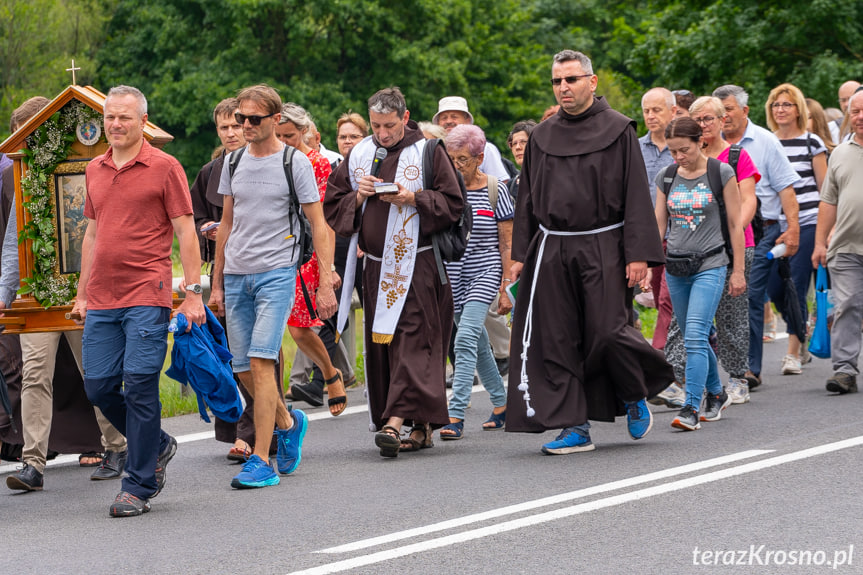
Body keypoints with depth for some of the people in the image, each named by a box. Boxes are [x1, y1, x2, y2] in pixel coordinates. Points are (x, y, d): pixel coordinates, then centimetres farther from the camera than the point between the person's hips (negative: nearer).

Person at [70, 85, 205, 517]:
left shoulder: (164, 167, -2)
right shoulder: (94, 170, 15)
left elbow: (185, 232, -3)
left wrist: (193, 293, -9)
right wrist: (82, 293, 18)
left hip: (147, 296, -6)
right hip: (102, 300, 6)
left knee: (139, 386, -7)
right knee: (99, 386, 4)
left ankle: (139, 486, 0)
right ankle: (157, 446, 27)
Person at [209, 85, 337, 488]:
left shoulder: (295, 163, -3)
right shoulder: (233, 164, 12)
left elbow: (318, 226, -2)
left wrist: (325, 283, -8)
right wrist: (217, 283, 16)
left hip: (276, 273, -5)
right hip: (236, 275, 6)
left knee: (260, 362, -15)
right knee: (243, 369, 6)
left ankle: (261, 461, -12)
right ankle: (288, 422, 32)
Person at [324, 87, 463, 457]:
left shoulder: (428, 152, -1)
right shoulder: (359, 155, 11)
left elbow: (453, 205, -4)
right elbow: (332, 204, 13)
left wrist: (413, 198, -17)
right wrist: (358, 197, -6)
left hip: (417, 264, -5)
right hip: (376, 266, 5)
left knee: (411, 338, -13)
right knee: (379, 343, 4)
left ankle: (398, 418, -21)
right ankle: (421, 425, 11)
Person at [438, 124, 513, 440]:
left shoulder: (495, 190, -4)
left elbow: (507, 245, -2)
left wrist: (505, 290, -4)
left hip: (485, 273, -4)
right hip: (454, 275, 4)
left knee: (465, 339, -19)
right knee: (478, 344, 14)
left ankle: (456, 416, -23)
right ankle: (501, 403, 31)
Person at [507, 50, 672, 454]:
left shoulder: (618, 131, -1)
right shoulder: (542, 137, 11)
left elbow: (637, 195, -4)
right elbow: (527, 199, 16)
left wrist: (638, 254, -12)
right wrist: (519, 254, 10)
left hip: (603, 250, -4)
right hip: (551, 251, 4)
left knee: (608, 333, -10)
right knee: (557, 341, -1)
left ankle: (635, 398, 18)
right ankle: (575, 427, 5)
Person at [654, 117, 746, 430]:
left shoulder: (722, 173, -3)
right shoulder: (666, 178, 8)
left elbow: (735, 224, 0)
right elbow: (658, 225, 11)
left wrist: (738, 271, -1)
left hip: (710, 265, -5)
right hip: (675, 267, 5)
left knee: (695, 336, -17)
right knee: (694, 339, 11)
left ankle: (691, 408, -18)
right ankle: (716, 394, 31)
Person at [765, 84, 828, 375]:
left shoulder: (812, 143, 1)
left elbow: (825, 187, 3)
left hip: (807, 223, -4)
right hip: (776, 225, 4)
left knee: (796, 288, -9)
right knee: (775, 289, 2)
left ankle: (793, 352, -1)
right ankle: (803, 333, 27)